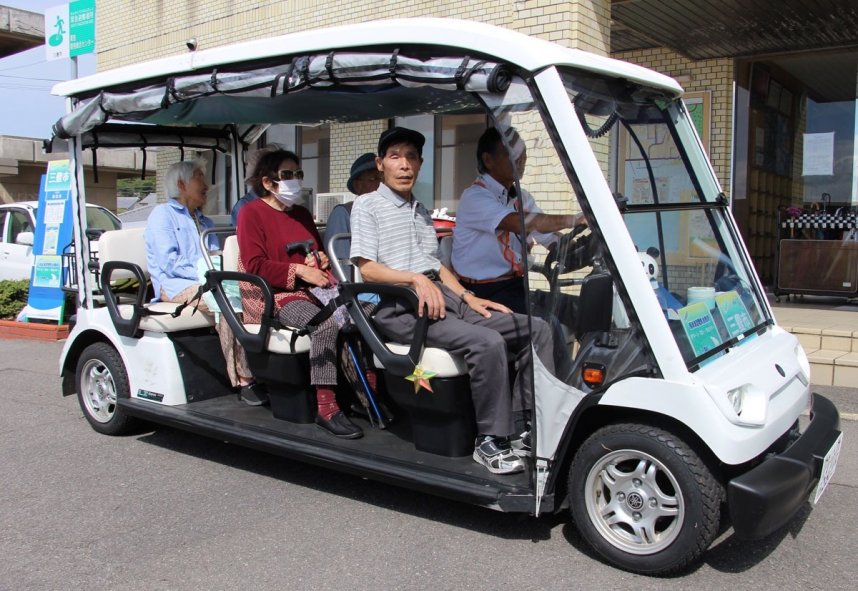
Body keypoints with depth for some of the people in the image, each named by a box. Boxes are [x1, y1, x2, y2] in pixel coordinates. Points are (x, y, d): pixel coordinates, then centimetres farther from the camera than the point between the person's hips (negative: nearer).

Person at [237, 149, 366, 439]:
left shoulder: (302, 214, 24)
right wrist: (299, 271, -17)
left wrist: (321, 258, 8)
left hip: (313, 289, 7)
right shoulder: (251, 213, 3)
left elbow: (319, 251, 34)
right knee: (325, 325, -36)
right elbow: (255, 265, -9)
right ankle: (325, 408, -34)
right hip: (276, 295, -7)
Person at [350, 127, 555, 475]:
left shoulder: (421, 211, 27)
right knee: (487, 342, -31)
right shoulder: (367, 206, 4)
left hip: (439, 297, 8)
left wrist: (468, 298, 10)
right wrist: (415, 279, -21)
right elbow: (366, 268, -7)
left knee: (535, 329, -4)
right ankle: (491, 442, -18)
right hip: (398, 306, -8)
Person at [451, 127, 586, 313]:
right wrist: (577, 220, -26)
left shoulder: (522, 198, 14)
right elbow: (521, 223, -26)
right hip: (483, 292, -7)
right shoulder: (475, 196, -11)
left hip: (517, 286, 7)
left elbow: (554, 241, 7)